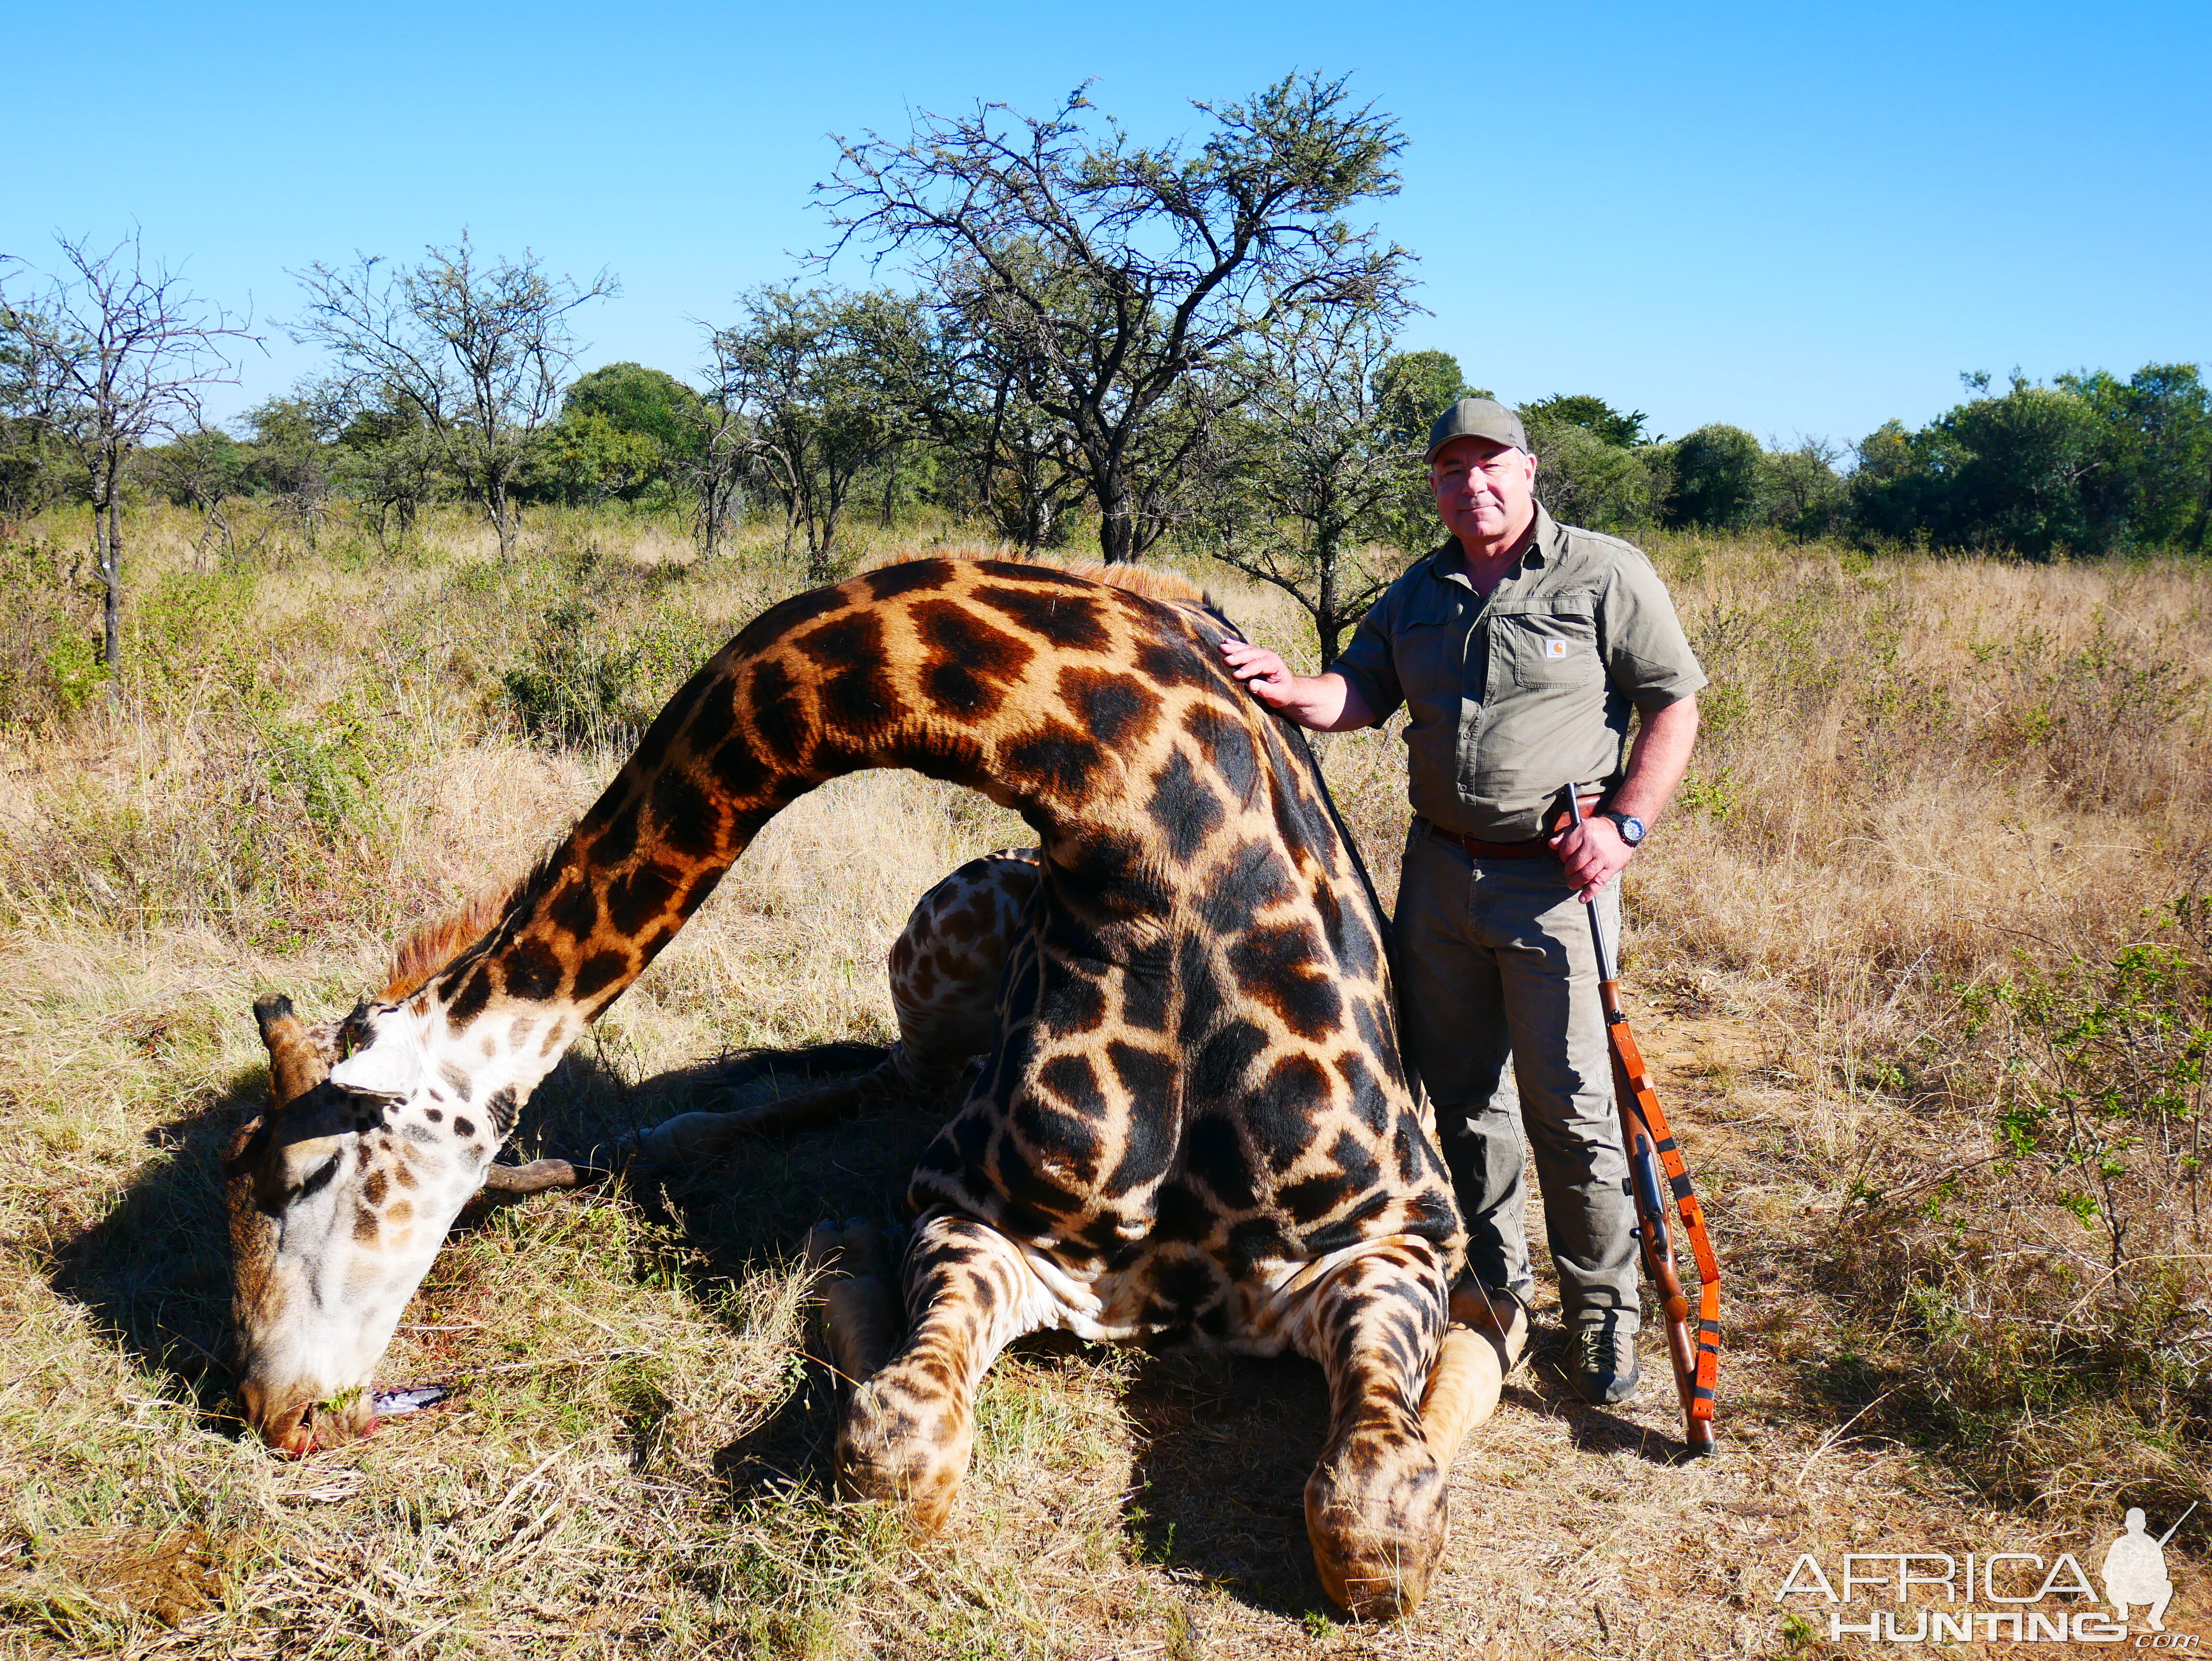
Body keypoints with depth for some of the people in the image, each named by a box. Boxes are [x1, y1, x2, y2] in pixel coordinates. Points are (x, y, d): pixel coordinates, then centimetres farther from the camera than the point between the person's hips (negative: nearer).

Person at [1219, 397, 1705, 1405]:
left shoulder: (1605, 575, -2)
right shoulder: (1418, 594, 13)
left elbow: (1674, 706, -2)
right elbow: (1361, 693, 7)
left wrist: (1624, 823, -14)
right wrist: (1296, 693, -15)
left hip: (1555, 877, -5)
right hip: (1439, 869, 5)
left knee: (1570, 1105, -4)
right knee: (1458, 1094, 13)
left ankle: (1604, 1319, 12)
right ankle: (1492, 1293, 29)